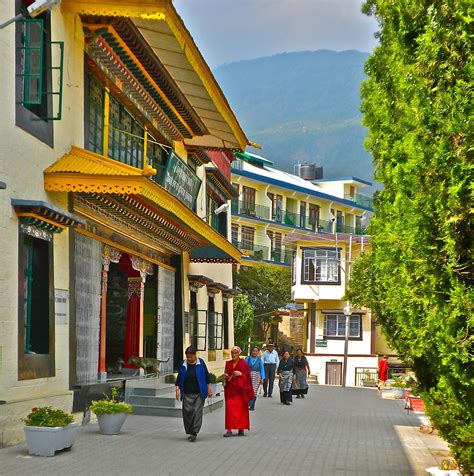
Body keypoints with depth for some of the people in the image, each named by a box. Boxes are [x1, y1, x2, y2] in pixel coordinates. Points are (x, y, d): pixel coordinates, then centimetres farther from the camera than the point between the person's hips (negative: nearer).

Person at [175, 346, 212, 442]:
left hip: (199, 393, -2)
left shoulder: (201, 363, -2)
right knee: (187, 412, -3)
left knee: (197, 412, -8)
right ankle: (189, 432, 12)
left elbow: (206, 375, 5)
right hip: (187, 394, 2)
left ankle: (194, 433, -8)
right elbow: (179, 377, 7)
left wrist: (209, 387, 3)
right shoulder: (183, 364, 2)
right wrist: (177, 389, -2)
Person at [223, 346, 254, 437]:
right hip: (230, 388, 3)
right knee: (229, 408, -7)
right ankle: (229, 429, -10)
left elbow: (247, 376, -1)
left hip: (240, 389, -3)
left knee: (241, 408, 1)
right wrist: (226, 376, -5)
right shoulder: (228, 363, 11)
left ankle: (241, 428, 13)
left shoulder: (243, 363, 0)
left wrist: (240, 374, -18)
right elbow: (226, 374, 16)